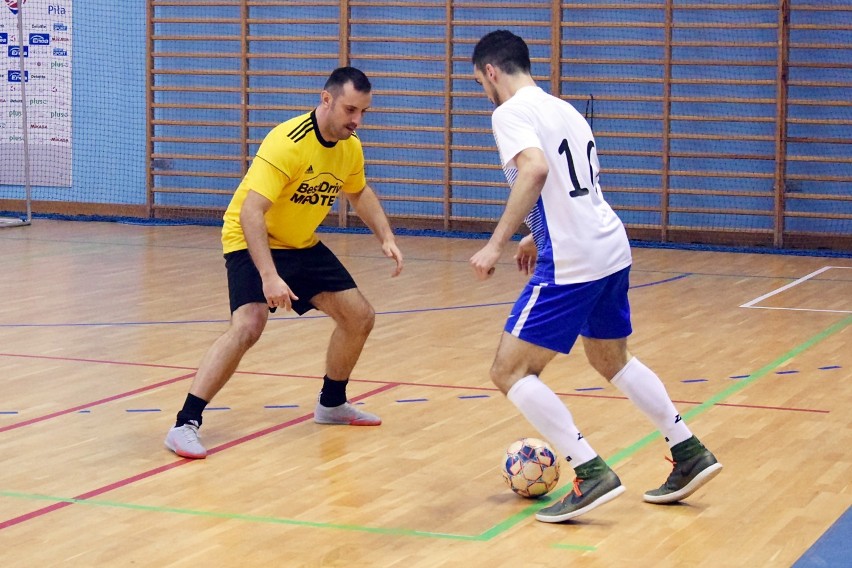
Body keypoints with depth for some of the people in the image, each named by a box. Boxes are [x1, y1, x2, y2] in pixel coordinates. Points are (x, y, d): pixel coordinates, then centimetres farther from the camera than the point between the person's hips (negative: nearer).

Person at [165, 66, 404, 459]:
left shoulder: (350, 148, -4)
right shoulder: (288, 143, -28)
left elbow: (360, 193, 19)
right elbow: (250, 211, -34)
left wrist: (386, 238, 6)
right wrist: (269, 276, -42)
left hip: (303, 245, 8)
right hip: (253, 242, -8)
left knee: (360, 317, 6)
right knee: (248, 324, -29)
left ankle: (332, 404, 29)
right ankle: (186, 424, -25)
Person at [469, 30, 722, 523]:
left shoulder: (511, 112, -8)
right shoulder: (564, 109, 19)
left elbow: (535, 169, -27)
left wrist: (497, 243, -26)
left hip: (571, 263, -9)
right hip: (612, 248, 9)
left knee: (510, 372, -4)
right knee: (612, 360, 27)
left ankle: (593, 475, -10)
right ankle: (690, 455, 27)